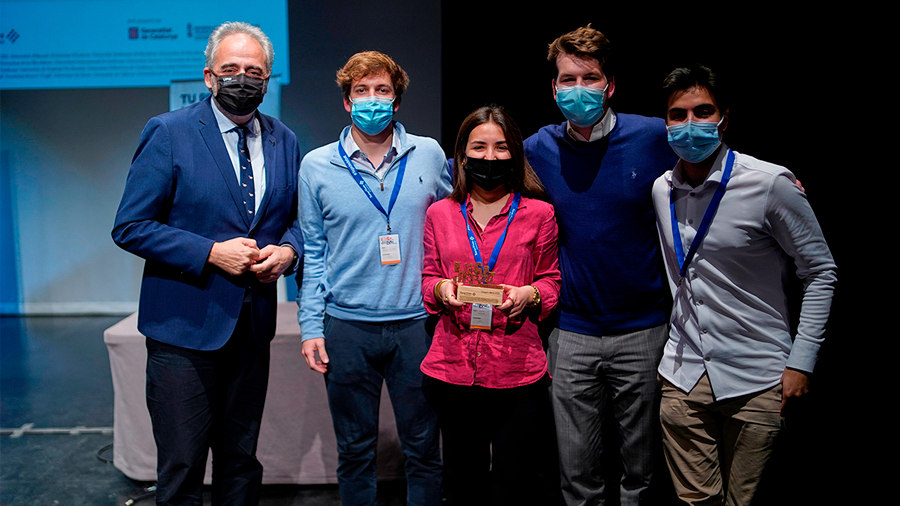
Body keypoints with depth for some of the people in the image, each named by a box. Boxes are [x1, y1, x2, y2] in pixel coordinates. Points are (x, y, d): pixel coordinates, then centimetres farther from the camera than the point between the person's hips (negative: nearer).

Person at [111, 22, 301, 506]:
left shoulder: (284, 141, 7)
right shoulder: (168, 133, -7)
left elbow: (296, 217, 17)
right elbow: (130, 227, -9)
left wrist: (287, 251, -6)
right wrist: (211, 253, -19)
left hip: (253, 324, 5)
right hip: (186, 325, -4)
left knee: (241, 462, 18)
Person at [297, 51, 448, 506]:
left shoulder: (429, 155, 2)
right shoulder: (316, 166, 2)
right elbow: (314, 251, 5)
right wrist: (311, 327, 0)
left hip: (417, 322, 0)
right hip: (346, 327, 0)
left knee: (423, 448, 10)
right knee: (354, 451, 13)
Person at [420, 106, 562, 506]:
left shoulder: (538, 214, 4)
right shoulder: (440, 214, 8)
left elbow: (550, 279, 10)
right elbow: (429, 278, 15)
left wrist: (530, 294, -11)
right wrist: (441, 289, -7)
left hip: (518, 371, -2)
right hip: (452, 369, 2)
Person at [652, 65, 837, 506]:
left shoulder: (770, 183, -12)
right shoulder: (661, 190, 3)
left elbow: (821, 273, -5)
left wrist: (801, 362, -8)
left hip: (756, 378, -3)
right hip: (683, 374, 4)